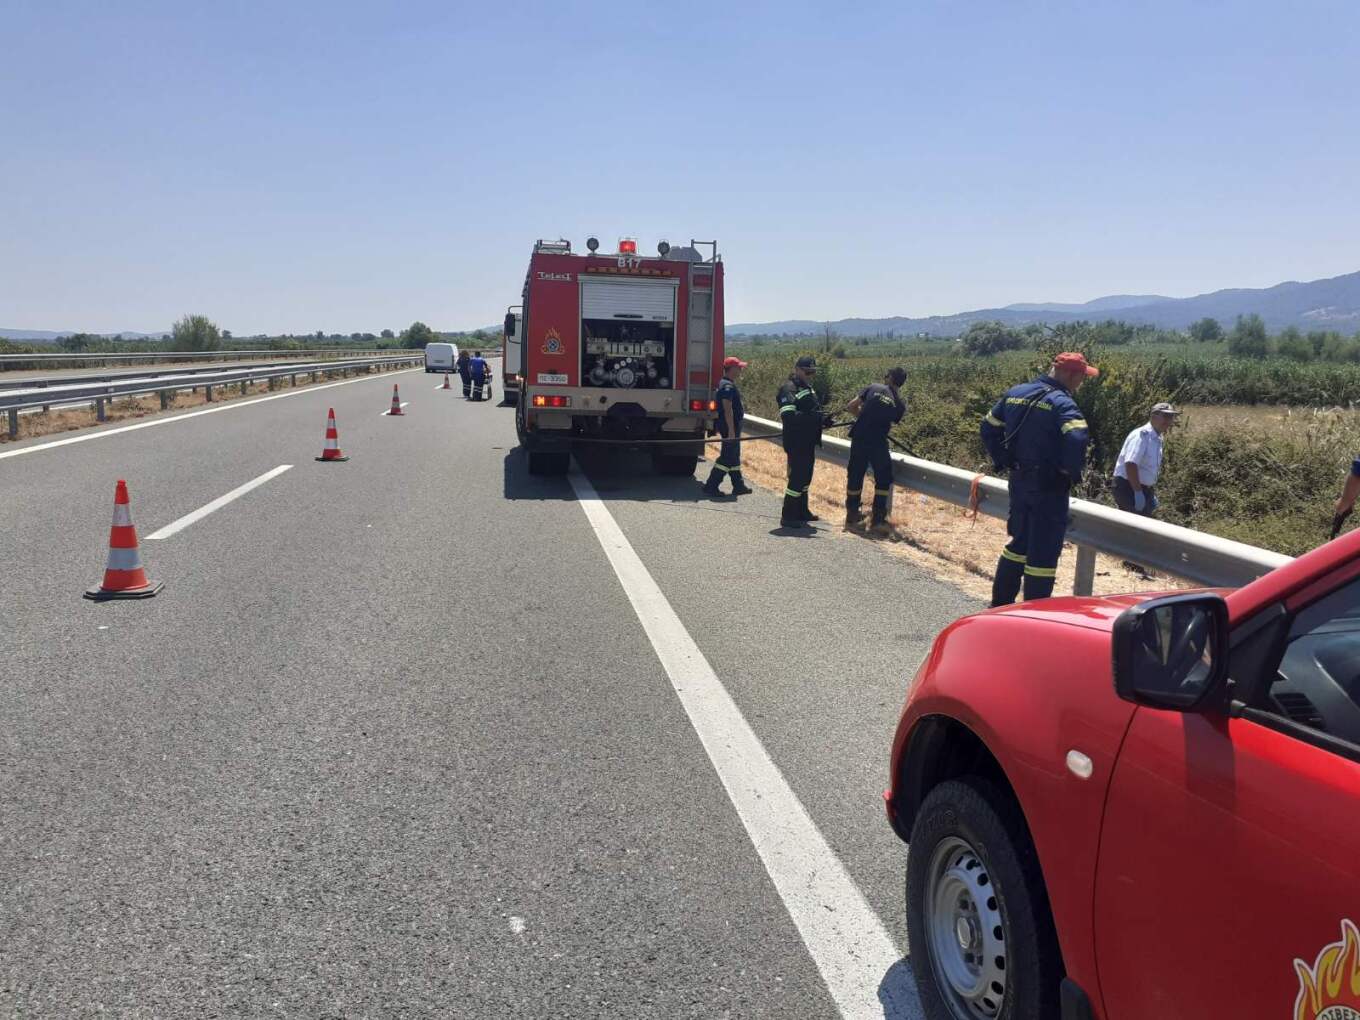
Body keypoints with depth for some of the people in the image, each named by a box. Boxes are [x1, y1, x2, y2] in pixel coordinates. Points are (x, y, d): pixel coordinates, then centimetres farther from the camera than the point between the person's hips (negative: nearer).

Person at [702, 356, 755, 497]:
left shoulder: (725, 384, 14)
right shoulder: (728, 386, -19)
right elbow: (727, 409, -25)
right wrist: (731, 430, -26)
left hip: (732, 427, 11)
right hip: (730, 427, -11)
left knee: (734, 457, 15)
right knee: (727, 458, -6)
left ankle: (738, 486, 22)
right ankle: (711, 485, -3)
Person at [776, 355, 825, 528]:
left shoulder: (807, 388, 17)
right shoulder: (789, 389, -14)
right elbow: (788, 416, -26)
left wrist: (821, 420, 8)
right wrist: (812, 417, -30)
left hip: (808, 442, 10)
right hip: (796, 443, -10)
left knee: (805, 477, 18)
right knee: (797, 477, -8)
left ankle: (802, 512, 31)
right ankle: (788, 517, -2)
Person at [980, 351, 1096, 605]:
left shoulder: (1015, 394, 7)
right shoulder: (1061, 403, -17)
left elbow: (989, 427, 14)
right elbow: (1077, 439, -33)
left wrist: (1003, 461, 14)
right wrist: (1073, 473, -16)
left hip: (1019, 481, 7)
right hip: (1049, 487, -7)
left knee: (1019, 543, 21)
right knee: (1043, 552, 1)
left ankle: (1000, 604, 28)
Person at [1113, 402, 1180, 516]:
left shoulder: (1157, 439, 12)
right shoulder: (1142, 435, -18)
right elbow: (1131, 464, -29)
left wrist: (1152, 494, 22)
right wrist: (1138, 492, -31)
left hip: (1144, 488, 10)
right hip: (1128, 488, -10)